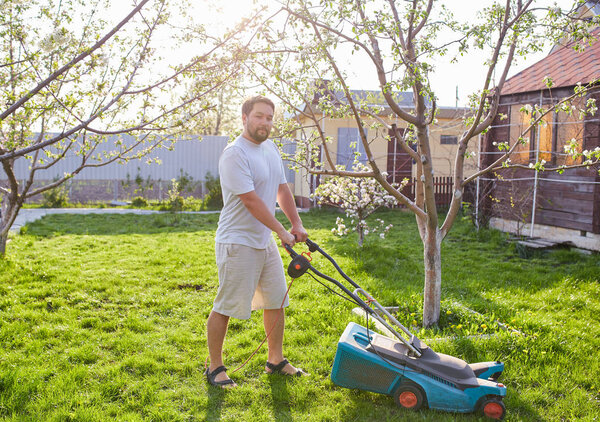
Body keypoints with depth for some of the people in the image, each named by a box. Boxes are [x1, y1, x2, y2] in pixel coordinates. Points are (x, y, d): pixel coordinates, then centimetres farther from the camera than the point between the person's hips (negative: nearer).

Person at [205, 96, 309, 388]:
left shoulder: (270, 148, 11)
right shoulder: (235, 154, -18)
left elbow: (282, 190, 17)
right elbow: (251, 201, -22)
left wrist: (297, 224, 7)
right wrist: (282, 232, -18)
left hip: (265, 241, 9)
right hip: (238, 243, -9)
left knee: (276, 301, 15)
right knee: (224, 308, 1)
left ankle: (276, 360, 29)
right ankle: (215, 367, 16)